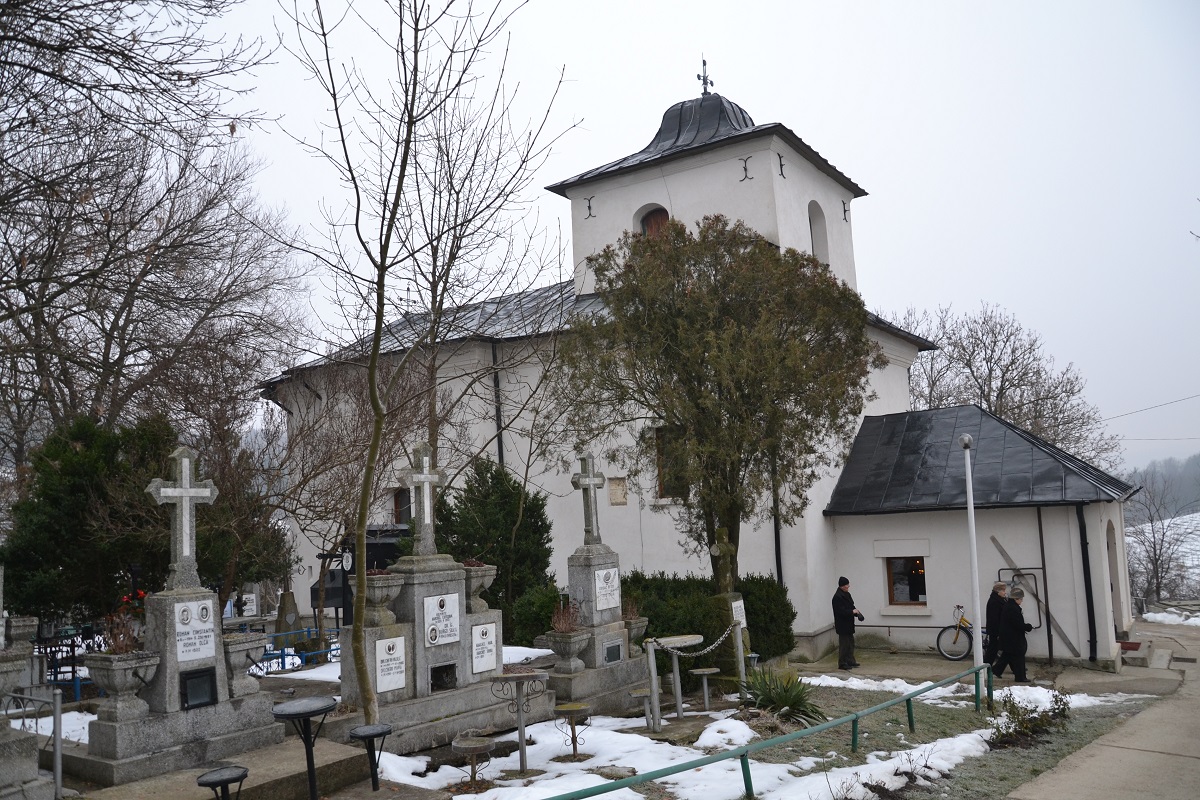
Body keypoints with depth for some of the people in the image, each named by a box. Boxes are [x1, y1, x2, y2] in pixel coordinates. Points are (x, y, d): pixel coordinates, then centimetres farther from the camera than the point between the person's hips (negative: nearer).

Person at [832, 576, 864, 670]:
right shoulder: (837, 597, -20)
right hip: (842, 625, -10)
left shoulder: (847, 594, 11)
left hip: (848, 624, 10)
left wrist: (856, 612, -1)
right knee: (844, 644, -4)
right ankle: (842, 664, 4)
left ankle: (850, 661, 27)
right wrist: (852, 611, -19)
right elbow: (841, 611, -24)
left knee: (850, 643, 16)